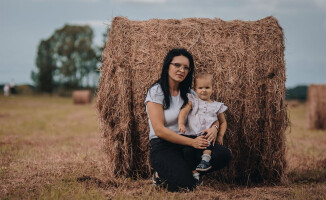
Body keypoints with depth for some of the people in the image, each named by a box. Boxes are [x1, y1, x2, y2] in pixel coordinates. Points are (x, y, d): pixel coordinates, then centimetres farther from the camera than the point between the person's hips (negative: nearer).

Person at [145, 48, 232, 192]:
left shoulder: (188, 92, 11)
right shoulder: (156, 92, -8)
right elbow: (159, 130, -16)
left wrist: (214, 127, -12)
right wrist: (192, 142, -23)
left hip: (185, 145, 6)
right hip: (162, 147, -6)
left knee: (223, 155, -17)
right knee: (184, 184, -29)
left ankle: (191, 172, 4)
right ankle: (161, 175, 3)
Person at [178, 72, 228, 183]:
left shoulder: (217, 106, 18)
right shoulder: (192, 100, 13)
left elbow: (223, 122, 26)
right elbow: (184, 111, -3)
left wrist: (220, 135, 11)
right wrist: (181, 123, -21)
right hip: (192, 135, 0)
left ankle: (206, 160, -33)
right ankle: (194, 173, -13)